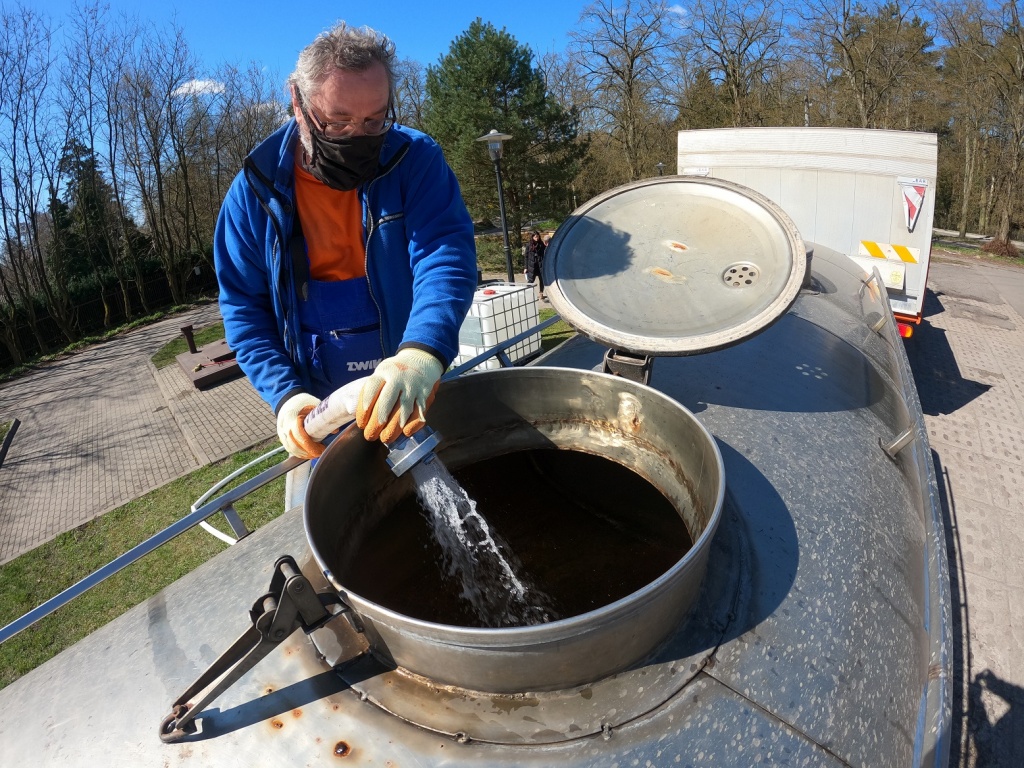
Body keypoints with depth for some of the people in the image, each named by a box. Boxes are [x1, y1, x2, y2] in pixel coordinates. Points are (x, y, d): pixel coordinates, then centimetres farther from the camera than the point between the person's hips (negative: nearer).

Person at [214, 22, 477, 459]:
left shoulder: (415, 159, -11)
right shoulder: (255, 191, -7)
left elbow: (445, 254, -25)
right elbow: (244, 309, -4)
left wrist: (423, 352, -44)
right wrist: (285, 395, -19)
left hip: (418, 399, 0)